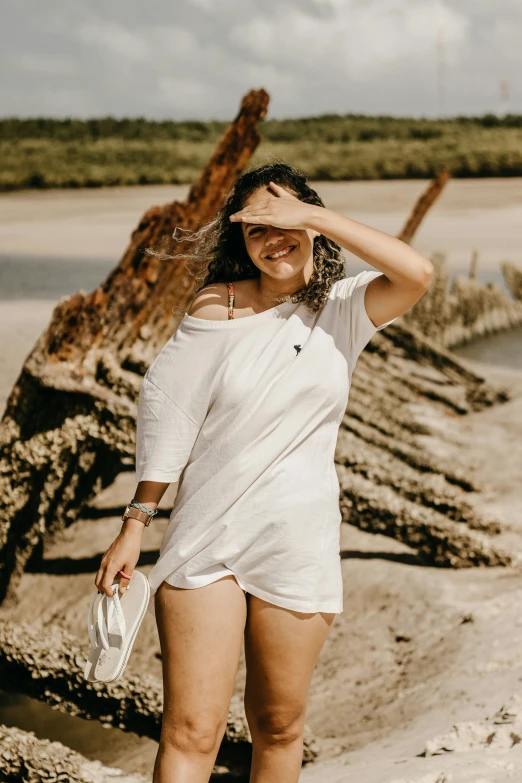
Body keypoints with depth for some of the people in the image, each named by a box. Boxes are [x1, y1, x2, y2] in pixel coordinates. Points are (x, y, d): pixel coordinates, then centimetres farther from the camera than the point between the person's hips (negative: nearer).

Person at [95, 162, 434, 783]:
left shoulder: (342, 308, 1)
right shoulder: (216, 307, -2)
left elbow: (418, 273, -19)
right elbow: (168, 416, 1)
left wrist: (315, 218, -16)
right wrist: (134, 527, 1)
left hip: (297, 543, 1)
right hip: (205, 537, -1)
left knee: (279, 726, 14)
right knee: (190, 732, -5)